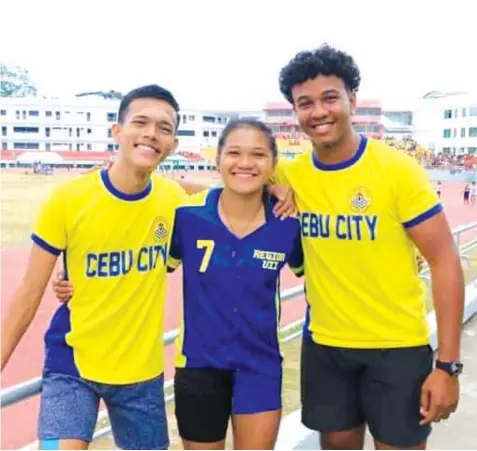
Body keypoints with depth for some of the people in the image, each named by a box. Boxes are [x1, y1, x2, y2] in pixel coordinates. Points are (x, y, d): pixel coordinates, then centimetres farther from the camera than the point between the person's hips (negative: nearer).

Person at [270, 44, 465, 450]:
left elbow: (445, 262, -12)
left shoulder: (398, 169, -14)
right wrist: (277, 188, -11)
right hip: (324, 344, 3)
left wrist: (448, 364, -15)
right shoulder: (291, 175, -5)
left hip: (398, 346, -3)